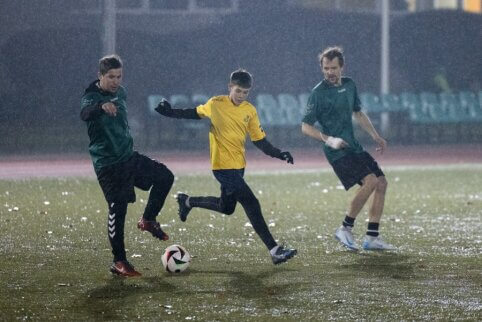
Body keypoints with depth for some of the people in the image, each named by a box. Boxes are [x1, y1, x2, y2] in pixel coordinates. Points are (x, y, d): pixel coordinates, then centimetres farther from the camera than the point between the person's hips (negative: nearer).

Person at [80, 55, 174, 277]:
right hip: (108, 164, -8)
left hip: (128, 156, 8)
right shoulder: (92, 97, -17)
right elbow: (85, 113, -43)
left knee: (165, 177, 2)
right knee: (118, 209, -10)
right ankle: (119, 262, -1)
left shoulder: (120, 93, 8)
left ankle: (148, 220, 20)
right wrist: (102, 106, -64)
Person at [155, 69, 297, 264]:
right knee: (252, 204, -14)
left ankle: (188, 201, 44)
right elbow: (196, 113, 12)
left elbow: (259, 140, 6)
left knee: (226, 208, 21)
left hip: (238, 165, 7)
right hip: (223, 166, -7)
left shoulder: (249, 111, 3)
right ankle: (274, 250, -15)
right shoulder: (216, 104, -8)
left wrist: (278, 154, -6)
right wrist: (171, 113, 6)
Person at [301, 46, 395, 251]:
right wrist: (329, 140, -22)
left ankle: (372, 238, 7)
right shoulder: (319, 93, -11)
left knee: (381, 183, 2)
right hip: (337, 151, -8)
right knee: (370, 181, -22)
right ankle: (345, 229, -10)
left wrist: (375, 136, 20)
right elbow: (305, 127, -10)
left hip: (353, 147, 8)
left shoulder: (349, 85, 10)